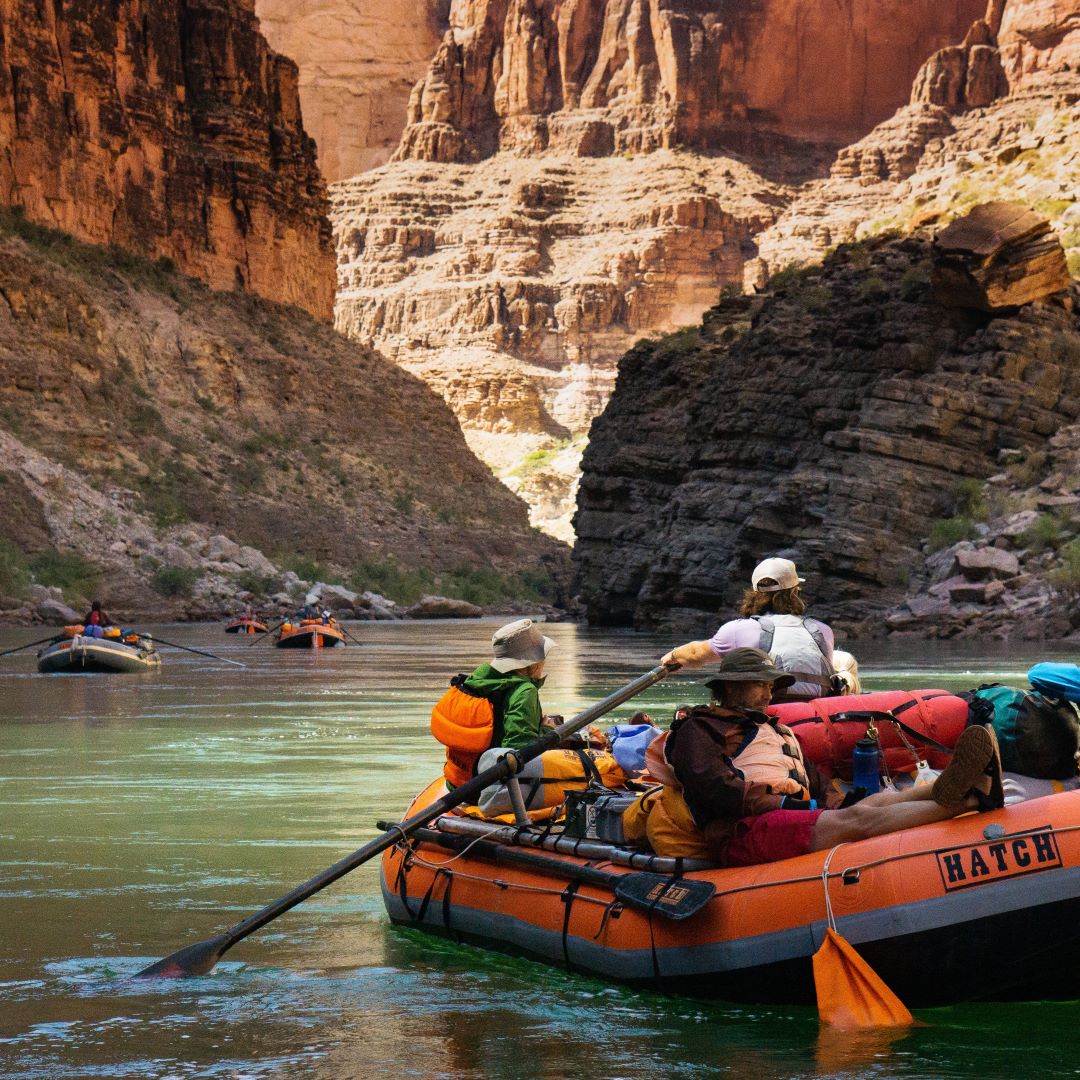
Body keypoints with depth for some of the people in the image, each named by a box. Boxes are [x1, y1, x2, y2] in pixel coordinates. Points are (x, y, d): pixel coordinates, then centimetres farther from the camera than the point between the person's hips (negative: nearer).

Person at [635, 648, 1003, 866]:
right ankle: (955, 802, -49)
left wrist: (832, 805, 4)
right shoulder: (697, 730, 10)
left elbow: (820, 791, 29)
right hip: (745, 832, -7)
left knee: (882, 800, -22)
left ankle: (959, 791, -49)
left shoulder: (778, 732, 36)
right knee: (858, 818, -30)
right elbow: (715, 791, -8)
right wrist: (784, 802, -11)